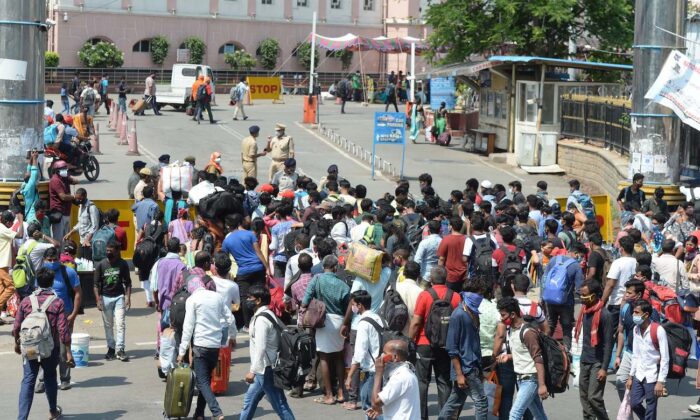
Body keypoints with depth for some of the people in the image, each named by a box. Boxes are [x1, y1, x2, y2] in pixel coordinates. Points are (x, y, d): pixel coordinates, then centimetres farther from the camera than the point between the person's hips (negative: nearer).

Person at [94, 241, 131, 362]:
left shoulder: (123, 264, 0)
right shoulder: (101, 265, -1)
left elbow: (127, 282, 6)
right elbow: (96, 284, 0)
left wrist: (128, 297, -5)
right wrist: (98, 300, -8)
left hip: (119, 297, -1)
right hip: (105, 297, 1)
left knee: (121, 323, -9)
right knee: (108, 325, 8)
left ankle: (120, 349, -9)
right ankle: (111, 348, 17)